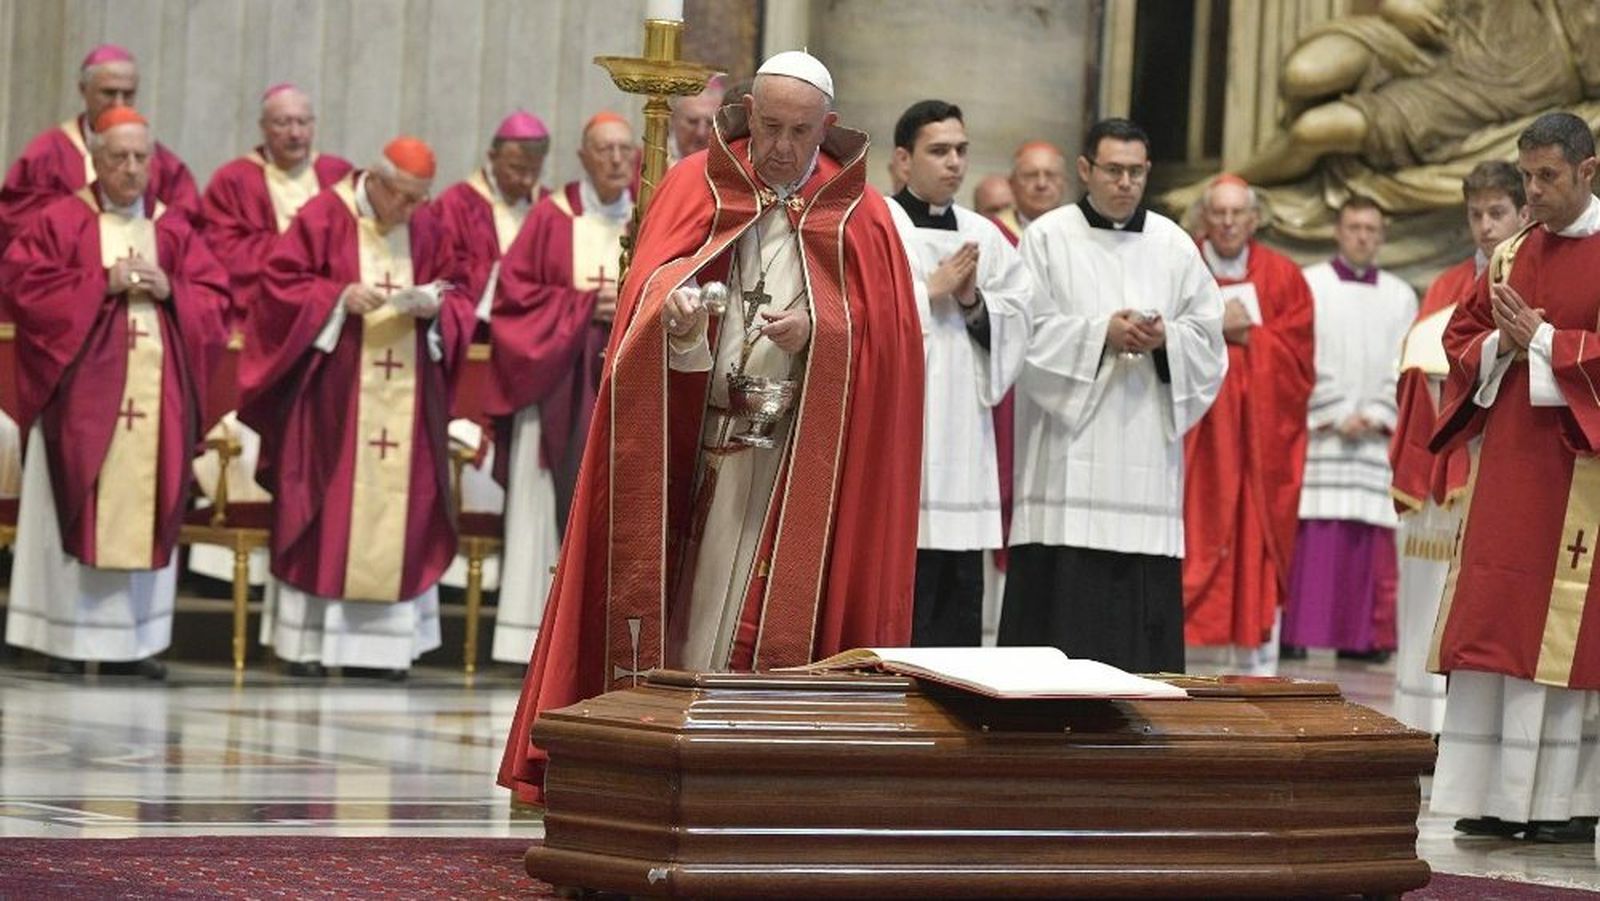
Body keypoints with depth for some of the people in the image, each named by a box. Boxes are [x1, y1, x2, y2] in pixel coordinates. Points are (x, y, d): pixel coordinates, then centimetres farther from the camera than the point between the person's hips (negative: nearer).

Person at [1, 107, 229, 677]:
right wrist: (103, 283, -13)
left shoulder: (174, 230, 14)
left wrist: (170, 290, -8)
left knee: (143, 510, 2)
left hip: (155, 389, 3)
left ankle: (131, 641, 6)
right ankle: (67, 639, -1)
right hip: (82, 387, -3)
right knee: (78, 506, -4)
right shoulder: (60, 221, 3)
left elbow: (215, 299, 11)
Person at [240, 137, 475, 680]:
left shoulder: (428, 231, 9)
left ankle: (378, 642, 5)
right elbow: (280, 285, -4)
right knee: (324, 509, -4)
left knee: (398, 512, 1)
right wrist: (339, 298, -17)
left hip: (403, 402, 4)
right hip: (333, 396, -4)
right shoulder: (323, 218, -3)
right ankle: (308, 640, 1)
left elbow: (460, 297, 13)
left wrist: (435, 308, -9)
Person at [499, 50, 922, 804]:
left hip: (800, 453, -1)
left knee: (761, 614, -6)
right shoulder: (698, 186, 6)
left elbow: (885, 332, 1)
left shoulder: (857, 216, 4)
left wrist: (817, 331, -17)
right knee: (675, 595, -1)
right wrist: (675, 306, -28)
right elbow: (651, 278, -5)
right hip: (692, 432, 1)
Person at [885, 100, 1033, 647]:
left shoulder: (984, 237, 15)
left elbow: (1019, 325, 11)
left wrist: (974, 302, -6)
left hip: (962, 435, 6)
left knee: (960, 597, 6)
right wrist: (931, 291, -9)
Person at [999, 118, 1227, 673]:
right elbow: (1029, 334, -4)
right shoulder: (1047, 237, 3)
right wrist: (1100, 334, -15)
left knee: (1144, 598, 0)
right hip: (1069, 451, -3)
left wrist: (1165, 338, -11)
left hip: (1147, 442, 3)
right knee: (1064, 595, -7)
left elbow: (1208, 339, 9)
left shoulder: (1174, 245, 11)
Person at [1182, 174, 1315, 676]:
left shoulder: (1283, 277, 8)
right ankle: (1190, 657, -5)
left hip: (1262, 435, 1)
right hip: (1195, 432, -1)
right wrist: (1213, 328, -13)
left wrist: (1245, 335, -10)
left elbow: (1296, 356, 0)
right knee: (1194, 538, -6)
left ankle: (1256, 665, 1)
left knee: (1258, 540, -1)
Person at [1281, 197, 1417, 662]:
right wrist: (1336, 417, -9)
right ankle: (1296, 632, -8)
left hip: (1377, 436, 3)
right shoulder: (1309, 285, 7)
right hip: (1317, 433, -3)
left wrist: (1375, 416, -6)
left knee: (1371, 545, -2)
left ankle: (1364, 637, -1)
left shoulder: (1400, 296, 16)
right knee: (1311, 534, -9)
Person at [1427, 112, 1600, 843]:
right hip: (1504, 462, 6)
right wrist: (1502, 343, -6)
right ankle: (1495, 793, 7)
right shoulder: (1511, 256, 14)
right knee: (1491, 621, 3)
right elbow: (1460, 338, 13)